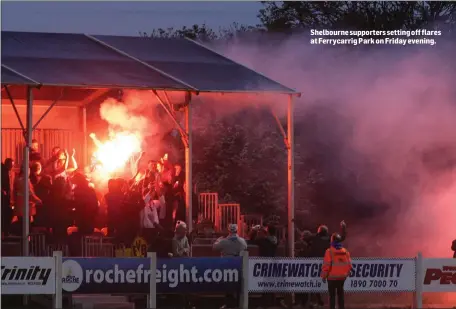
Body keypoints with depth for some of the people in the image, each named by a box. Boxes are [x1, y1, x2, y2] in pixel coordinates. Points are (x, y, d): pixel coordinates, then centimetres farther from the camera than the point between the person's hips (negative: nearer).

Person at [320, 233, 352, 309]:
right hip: (342, 277, 4)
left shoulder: (329, 251, -13)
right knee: (340, 293, 15)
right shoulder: (345, 251, 2)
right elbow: (349, 265, 4)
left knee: (332, 295, 1)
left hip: (332, 277, -4)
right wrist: (346, 273, 18)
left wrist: (323, 276, -5)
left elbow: (326, 265, -14)